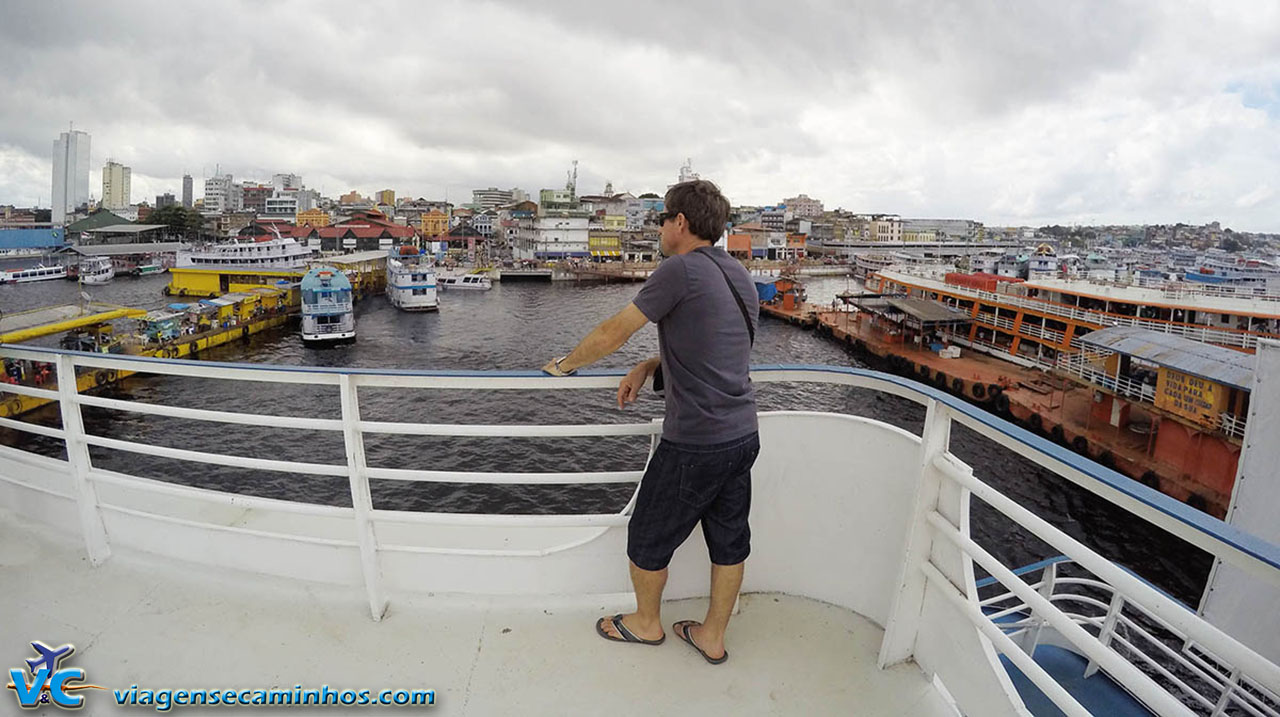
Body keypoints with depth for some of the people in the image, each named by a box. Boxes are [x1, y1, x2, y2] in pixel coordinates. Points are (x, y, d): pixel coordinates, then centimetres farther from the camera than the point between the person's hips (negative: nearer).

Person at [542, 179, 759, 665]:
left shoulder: (681, 270, -16)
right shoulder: (739, 275, 10)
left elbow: (613, 332, -11)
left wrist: (565, 364, 5)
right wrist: (648, 366, 11)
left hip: (694, 445, -8)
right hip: (743, 435, 8)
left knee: (648, 538, 15)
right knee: (729, 541, 19)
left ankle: (646, 623, 37)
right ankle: (712, 636, 37)